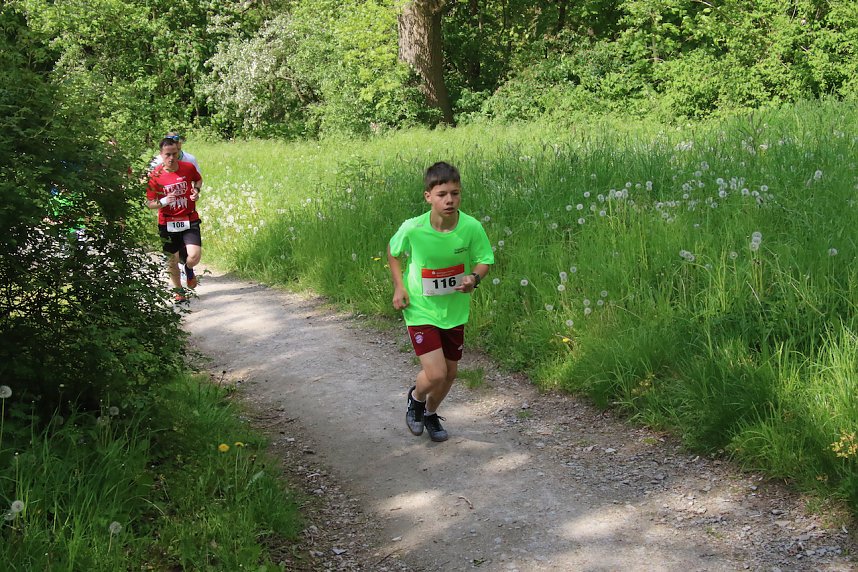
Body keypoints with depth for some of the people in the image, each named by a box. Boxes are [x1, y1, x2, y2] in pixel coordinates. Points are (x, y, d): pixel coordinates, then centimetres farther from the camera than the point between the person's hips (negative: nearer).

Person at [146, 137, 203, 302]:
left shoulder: (188, 167, -6)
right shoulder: (155, 175, -11)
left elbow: (199, 179, 19)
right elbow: (149, 203, -6)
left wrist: (197, 190, -2)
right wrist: (163, 201, -25)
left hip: (189, 220, 0)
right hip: (167, 223, 0)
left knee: (195, 256, -15)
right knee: (172, 260, 9)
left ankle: (189, 269, 23)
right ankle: (178, 290, 34)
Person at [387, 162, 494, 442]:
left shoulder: (471, 227, -19)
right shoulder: (412, 229, -21)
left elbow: (484, 260, -4)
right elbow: (393, 252, 1)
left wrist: (474, 277, -25)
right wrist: (399, 286, -8)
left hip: (455, 310, 3)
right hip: (420, 310, -3)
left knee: (450, 372, 15)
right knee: (435, 374, -13)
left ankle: (430, 413, 45)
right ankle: (416, 397, 23)